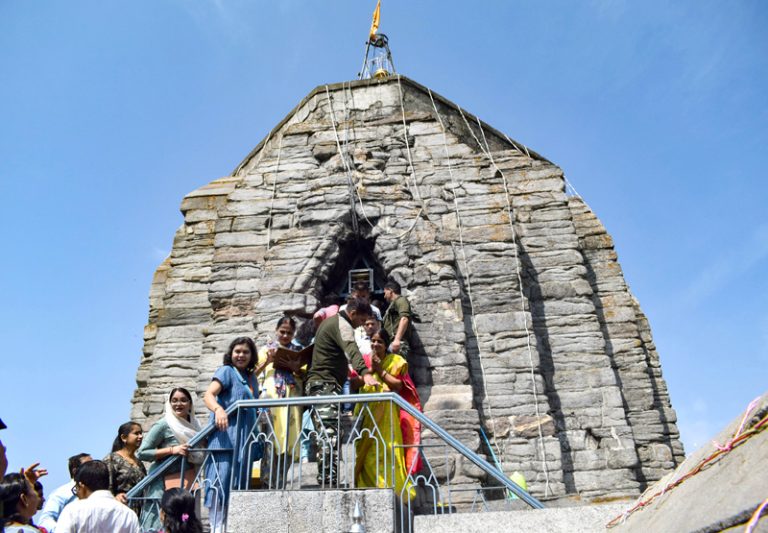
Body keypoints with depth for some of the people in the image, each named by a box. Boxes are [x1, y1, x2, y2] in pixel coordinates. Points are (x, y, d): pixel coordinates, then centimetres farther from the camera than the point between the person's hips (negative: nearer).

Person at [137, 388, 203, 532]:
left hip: (190, 482, 6)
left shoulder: (193, 424, 7)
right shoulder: (163, 425, -12)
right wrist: (172, 450, -19)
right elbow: (141, 453, -14)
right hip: (167, 483, -6)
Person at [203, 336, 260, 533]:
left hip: (246, 439, 7)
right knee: (221, 482, -11)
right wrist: (218, 409, -35)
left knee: (239, 485, 10)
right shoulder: (226, 371, 0)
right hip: (226, 437, -7)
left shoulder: (251, 378, 20)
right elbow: (208, 395, -16)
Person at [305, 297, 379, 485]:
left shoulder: (330, 321, 21)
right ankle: (330, 482, -23)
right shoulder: (342, 325, -11)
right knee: (329, 436, -17)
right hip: (326, 385, -10)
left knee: (325, 435, 9)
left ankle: (323, 481, 10)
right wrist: (365, 373, -47)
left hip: (317, 383, 10)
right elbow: (352, 350, -31)